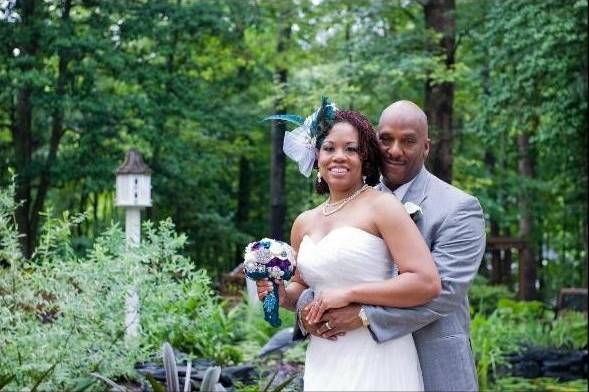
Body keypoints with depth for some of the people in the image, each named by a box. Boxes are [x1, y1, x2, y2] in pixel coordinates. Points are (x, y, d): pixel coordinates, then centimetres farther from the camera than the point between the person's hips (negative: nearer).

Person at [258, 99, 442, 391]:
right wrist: (282, 295, 2)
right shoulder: (304, 223, 10)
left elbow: (427, 283, -16)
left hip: (376, 359, -6)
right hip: (323, 363, 6)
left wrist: (349, 294, -17)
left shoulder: (382, 206, -8)